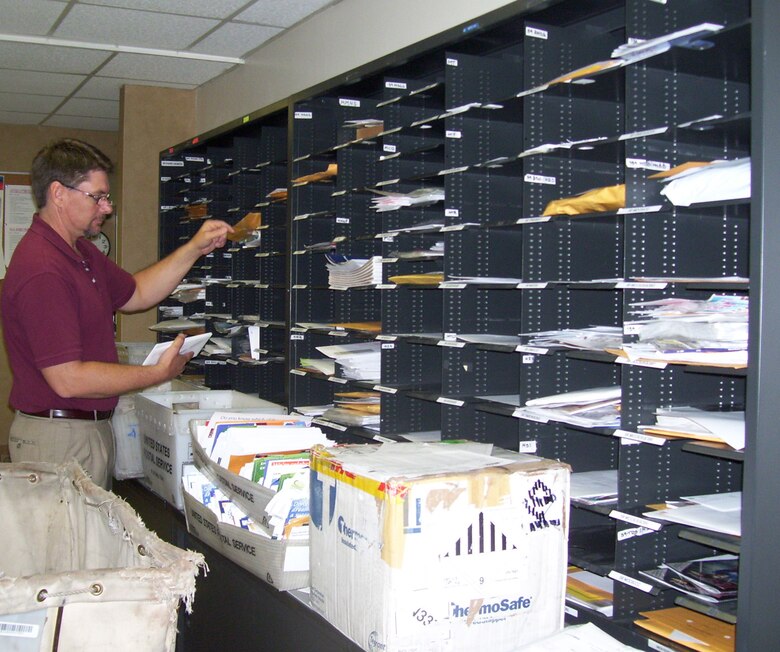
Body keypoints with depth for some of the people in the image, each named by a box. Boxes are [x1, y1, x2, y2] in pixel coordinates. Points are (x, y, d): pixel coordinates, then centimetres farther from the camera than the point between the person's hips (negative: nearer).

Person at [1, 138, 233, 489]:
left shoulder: (82, 251, 11)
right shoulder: (41, 271, -24)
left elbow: (134, 294, 21)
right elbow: (67, 378, -26)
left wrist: (194, 249, 10)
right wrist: (158, 373, -17)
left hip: (91, 428, 10)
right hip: (59, 437, -10)